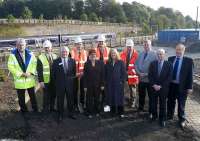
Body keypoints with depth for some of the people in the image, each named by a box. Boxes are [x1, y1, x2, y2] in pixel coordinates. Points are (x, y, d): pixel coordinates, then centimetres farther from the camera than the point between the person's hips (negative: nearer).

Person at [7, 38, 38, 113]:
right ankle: (24, 111, 28)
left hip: (30, 80, 2)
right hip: (19, 80, -1)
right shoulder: (13, 55, -8)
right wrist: (21, 74, -16)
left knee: (32, 96, 14)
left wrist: (31, 72, -14)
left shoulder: (30, 54, -1)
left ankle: (35, 110, 30)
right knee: (21, 98, 11)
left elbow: (34, 63, 1)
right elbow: (10, 67, -10)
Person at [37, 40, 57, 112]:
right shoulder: (40, 57, -5)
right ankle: (45, 110, 18)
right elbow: (39, 70, -7)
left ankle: (52, 108, 30)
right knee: (46, 96, 3)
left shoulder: (55, 56, 7)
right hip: (46, 81, -4)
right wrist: (40, 81, -12)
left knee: (53, 95, 13)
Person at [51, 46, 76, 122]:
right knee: (60, 100, 8)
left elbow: (74, 72, 10)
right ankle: (60, 115, 22)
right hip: (59, 85, -1)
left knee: (70, 99, 11)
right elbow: (53, 74, 1)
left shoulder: (72, 61, 4)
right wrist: (55, 83, 0)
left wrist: (72, 80, 2)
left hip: (70, 84, 2)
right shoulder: (56, 61, -2)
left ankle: (71, 113, 28)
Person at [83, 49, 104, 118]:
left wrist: (102, 84, -5)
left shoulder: (100, 63, 1)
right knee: (89, 99, 5)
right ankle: (89, 113, 17)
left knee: (97, 99, 10)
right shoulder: (86, 64, 1)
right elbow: (85, 75, -1)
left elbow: (102, 74, 0)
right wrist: (85, 86, -6)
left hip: (97, 84, 1)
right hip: (89, 85, 0)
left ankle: (97, 111, 25)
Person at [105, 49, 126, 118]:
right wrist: (106, 81, 3)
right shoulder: (108, 63, 9)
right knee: (111, 97, 6)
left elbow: (124, 72, -3)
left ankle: (120, 112, 11)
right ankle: (113, 112, 18)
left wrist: (122, 81, -10)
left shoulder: (121, 62, -1)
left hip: (118, 83, -3)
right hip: (110, 84, 3)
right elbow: (105, 73, 10)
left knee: (119, 97, 2)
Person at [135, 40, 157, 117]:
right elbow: (136, 64, 8)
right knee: (141, 95, 17)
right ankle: (140, 108, 36)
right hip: (141, 78, 4)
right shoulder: (140, 54, 7)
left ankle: (151, 112, 22)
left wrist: (147, 74, -17)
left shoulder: (154, 54, -8)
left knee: (151, 96, 8)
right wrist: (139, 73, -8)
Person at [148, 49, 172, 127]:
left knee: (163, 104, 6)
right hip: (153, 87, 2)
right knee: (153, 103, 11)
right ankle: (154, 116, 31)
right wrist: (154, 85, -11)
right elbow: (150, 75, 0)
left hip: (163, 88, -2)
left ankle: (162, 119, 20)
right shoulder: (152, 64, 3)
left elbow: (169, 77, -6)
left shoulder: (169, 64, -3)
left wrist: (161, 86, -12)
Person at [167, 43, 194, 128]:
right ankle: (170, 116, 39)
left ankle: (182, 119, 31)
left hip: (182, 86, -3)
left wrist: (190, 87, -10)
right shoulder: (170, 59, 0)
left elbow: (190, 74, -8)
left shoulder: (189, 61, -9)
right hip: (171, 85, 3)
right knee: (170, 102, 19)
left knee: (181, 104, 12)